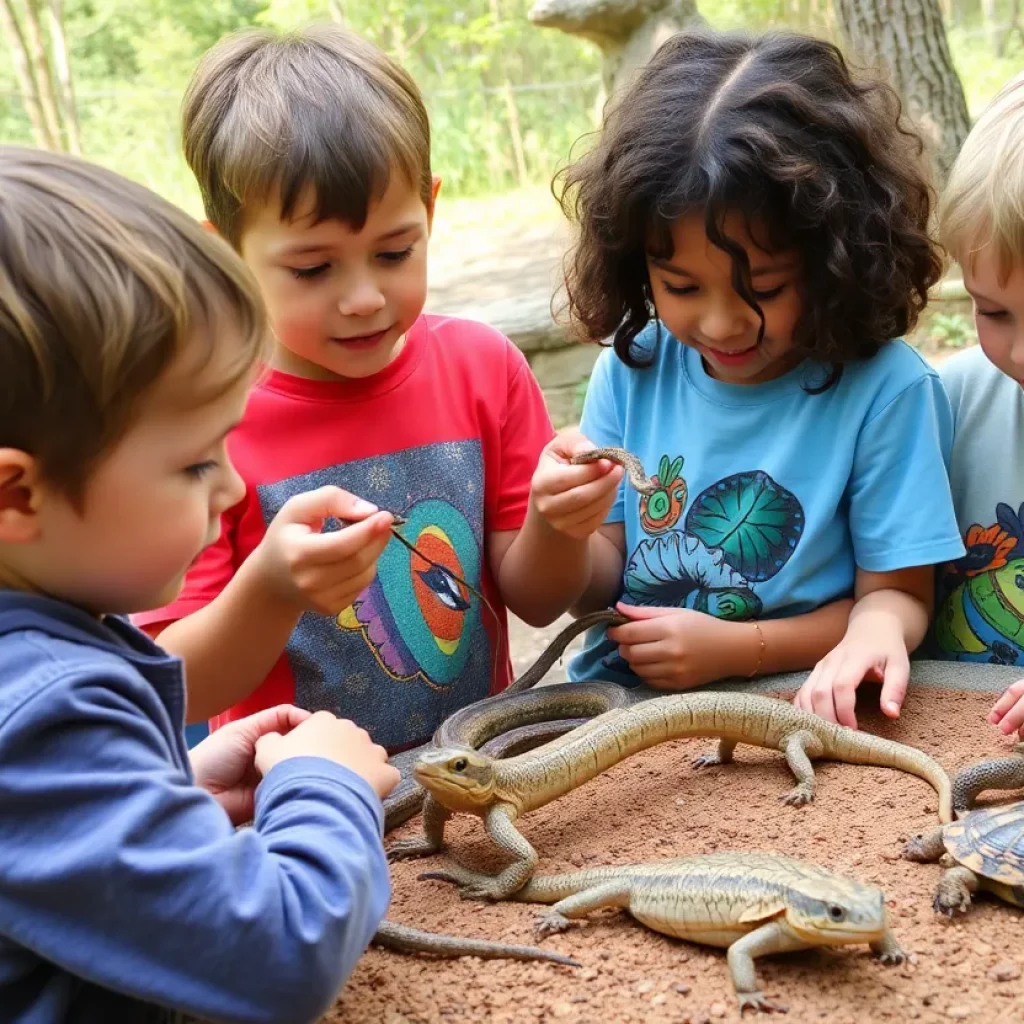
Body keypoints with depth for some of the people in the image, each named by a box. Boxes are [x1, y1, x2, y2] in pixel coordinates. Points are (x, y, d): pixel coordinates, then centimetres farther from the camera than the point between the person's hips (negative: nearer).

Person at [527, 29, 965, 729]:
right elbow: (598, 587, 5)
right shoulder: (631, 369, -1)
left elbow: (896, 593, -4)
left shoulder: (884, 388, -11)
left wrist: (734, 649, -16)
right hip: (618, 702, 2)